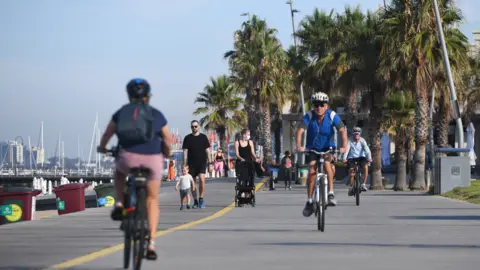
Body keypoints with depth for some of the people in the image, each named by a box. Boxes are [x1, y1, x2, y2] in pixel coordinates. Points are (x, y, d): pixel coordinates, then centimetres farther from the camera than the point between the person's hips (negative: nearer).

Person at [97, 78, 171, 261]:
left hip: (128, 158, 0)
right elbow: (167, 142, 10)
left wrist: (102, 148, 38)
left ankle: (119, 204, 13)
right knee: (152, 200, 14)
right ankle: (151, 244, 6)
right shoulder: (156, 115, 11)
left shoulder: (121, 112, 13)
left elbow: (107, 134, 18)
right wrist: (168, 153, 30)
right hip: (152, 160, 0)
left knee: (119, 173, 37)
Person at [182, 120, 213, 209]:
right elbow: (185, 152, 4)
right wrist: (185, 165, -3)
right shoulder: (187, 138, 6)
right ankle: (195, 202, 15)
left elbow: (207, 151, 7)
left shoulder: (203, 137, 6)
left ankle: (201, 199, -7)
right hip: (191, 164, 1)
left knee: (202, 179, -20)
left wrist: (210, 163, 2)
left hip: (202, 163, -1)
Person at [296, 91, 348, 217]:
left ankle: (331, 193, -21)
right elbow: (300, 131, -28)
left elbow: (342, 130, -23)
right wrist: (299, 146, -44)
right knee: (312, 171, -14)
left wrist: (344, 146, -38)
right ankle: (309, 201, -2)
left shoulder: (332, 116, -17)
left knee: (326, 162, -30)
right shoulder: (309, 116, -17)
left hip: (328, 147, -1)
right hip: (312, 148, 1)